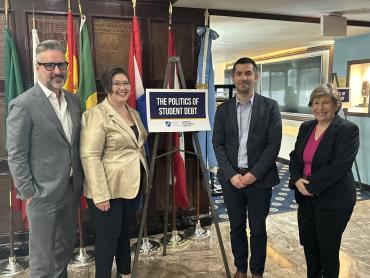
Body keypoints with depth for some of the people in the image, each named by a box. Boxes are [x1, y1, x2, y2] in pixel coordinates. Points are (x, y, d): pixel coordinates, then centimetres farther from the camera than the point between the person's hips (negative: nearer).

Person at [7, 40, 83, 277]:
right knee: (43, 258, 11)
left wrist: (80, 181, 7)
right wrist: (28, 192, -11)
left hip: (72, 189, 6)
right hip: (44, 194, -6)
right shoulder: (23, 104, -13)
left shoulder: (74, 101, 6)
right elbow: (16, 155, -12)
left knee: (66, 248, 21)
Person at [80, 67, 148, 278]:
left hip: (132, 185, 8)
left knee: (125, 232, 21)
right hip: (109, 188, -7)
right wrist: (100, 194, -23)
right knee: (108, 237, 4)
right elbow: (90, 157, -20)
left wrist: (144, 176, 17)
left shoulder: (134, 113, 11)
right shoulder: (96, 114, -14)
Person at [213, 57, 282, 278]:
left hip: (259, 179, -2)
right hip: (231, 178, 2)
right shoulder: (223, 109, 5)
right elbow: (218, 145, 1)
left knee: (258, 229, 10)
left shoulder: (270, 106, -2)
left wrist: (254, 174, -14)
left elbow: (274, 144, -7)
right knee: (236, 227, 14)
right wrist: (231, 174, -10)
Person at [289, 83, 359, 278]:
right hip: (306, 198, 6)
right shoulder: (306, 127, 7)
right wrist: (297, 180, -11)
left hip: (333, 201, -6)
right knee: (308, 243, 17)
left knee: (328, 249, 9)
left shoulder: (348, 129, -12)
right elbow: (295, 157, 6)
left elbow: (340, 165, -20)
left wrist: (311, 185, -19)